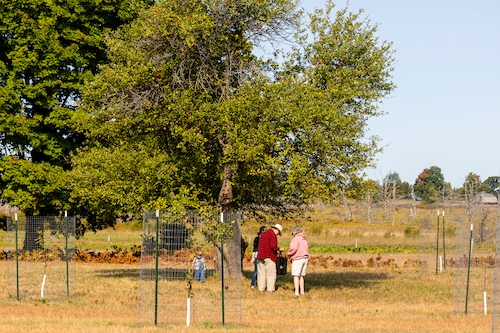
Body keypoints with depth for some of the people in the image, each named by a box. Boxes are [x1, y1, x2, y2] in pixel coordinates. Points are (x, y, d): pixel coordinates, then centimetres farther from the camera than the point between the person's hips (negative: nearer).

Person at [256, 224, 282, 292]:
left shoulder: (263, 234, 16)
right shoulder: (273, 235, -9)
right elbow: (273, 246, -20)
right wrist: (279, 249, -2)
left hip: (260, 256, 7)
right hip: (269, 257, -7)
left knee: (261, 272, 9)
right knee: (271, 273, 0)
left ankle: (261, 288, 9)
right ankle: (270, 288, -1)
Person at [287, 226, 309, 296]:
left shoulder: (296, 238, -11)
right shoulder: (304, 239, 15)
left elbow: (293, 248, -21)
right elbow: (306, 249, 15)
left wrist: (288, 254, -3)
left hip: (298, 259, -8)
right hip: (305, 258, 8)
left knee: (296, 275, -7)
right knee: (301, 276, 15)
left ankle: (296, 292, -13)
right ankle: (302, 291, 17)